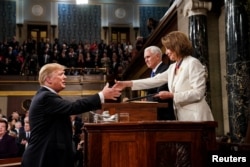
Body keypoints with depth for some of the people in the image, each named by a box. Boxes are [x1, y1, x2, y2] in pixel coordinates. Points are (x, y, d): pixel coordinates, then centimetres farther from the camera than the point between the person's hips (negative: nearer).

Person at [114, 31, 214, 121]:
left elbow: (198, 93, -15)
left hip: (195, 118, -7)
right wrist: (127, 84, 10)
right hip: (182, 118, 7)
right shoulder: (173, 67, 16)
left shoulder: (193, 63, -8)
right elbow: (155, 80, 14)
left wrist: (171, 95, -16)